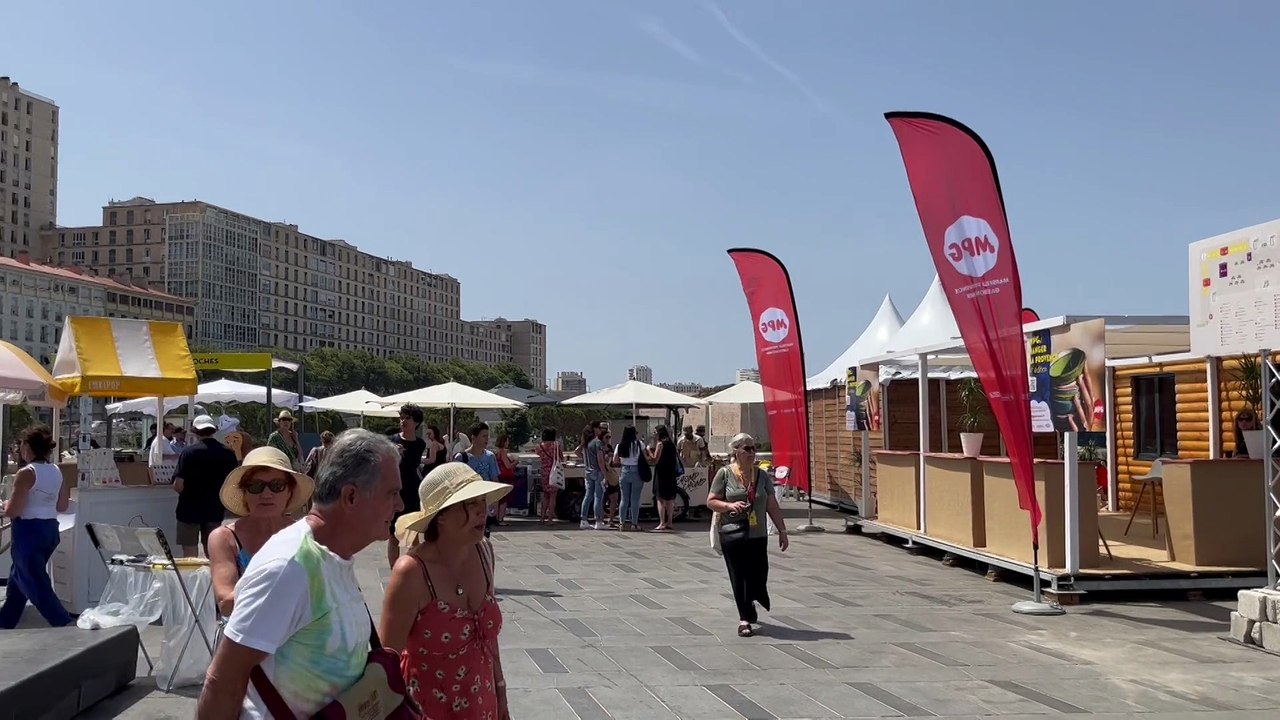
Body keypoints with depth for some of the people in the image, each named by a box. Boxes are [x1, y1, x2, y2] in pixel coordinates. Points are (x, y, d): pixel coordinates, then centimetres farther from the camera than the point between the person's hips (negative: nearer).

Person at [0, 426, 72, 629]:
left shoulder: (26, 473, -16)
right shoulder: (56, 471, 6)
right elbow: (62, 506, 13)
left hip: (29, 532, -8)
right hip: (50, 529, 8)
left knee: (36, 585, -3)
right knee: (18, 578, 23)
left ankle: (66, 627, -9)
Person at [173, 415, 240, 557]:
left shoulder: (189, 452, -13)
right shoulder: (228, 453, -3)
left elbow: (178, 486, -15)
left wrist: (189, 494, 6)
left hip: (190, 510, -3)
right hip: (215, 510, 3)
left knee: (190, 557, 6)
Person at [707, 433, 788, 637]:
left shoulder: (762, 476, 7)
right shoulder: (724, 473, -2)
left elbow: (772, 506, 11)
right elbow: (711, 501, -2)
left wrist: (782, 530, 9)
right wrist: (730, 506, -18)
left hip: (758, 536, 3)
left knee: (758, 577, 0)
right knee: (739, 578, -1)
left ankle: (747, 611, 31)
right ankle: (745, 618, 12)